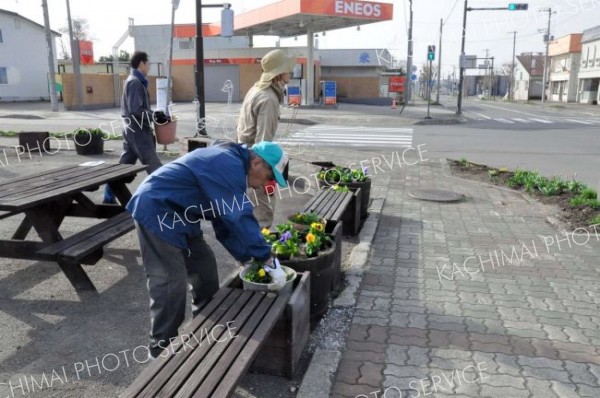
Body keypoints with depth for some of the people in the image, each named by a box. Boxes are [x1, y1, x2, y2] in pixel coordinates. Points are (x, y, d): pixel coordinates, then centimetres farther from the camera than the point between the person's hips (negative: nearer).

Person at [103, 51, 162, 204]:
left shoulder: (133, 81, 16)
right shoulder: (135, 82, -15)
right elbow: (136, 110, -22)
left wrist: (153, 114, 7)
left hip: (132, 129, 10)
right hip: (138, 130, -10)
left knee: (125, 163, 12)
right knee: (153, 165, -3)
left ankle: (109, 195, 16)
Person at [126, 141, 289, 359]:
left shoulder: (229, 164, 11)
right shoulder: (229, 166, -22)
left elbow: (226, 220, 13)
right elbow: (240, 218, -27)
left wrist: (247, 257, 8)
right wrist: (267, 258, -21)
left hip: (177, 215, 11)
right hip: (156, 212, -11)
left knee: (204, 266, 15)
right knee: (171, 283, -8)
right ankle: (162, 349, 7)